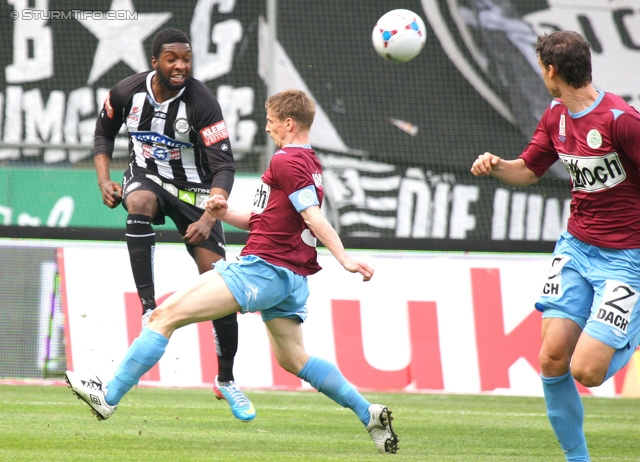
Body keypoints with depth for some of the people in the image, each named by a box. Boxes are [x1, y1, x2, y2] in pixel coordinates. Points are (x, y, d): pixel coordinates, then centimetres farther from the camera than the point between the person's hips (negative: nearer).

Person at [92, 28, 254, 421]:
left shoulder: (202, 104, -21)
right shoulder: (127, 93, -11)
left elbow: (224, 167, -22)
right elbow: (104, 132, 11)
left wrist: (209, 219, -35)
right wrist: (104, 179, -4)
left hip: (193, 190, -1)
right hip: (147, 177, 1)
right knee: (140, 201, -39)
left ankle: (226, 380, 8)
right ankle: (149, 309, -38)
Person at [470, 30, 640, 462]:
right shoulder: (556, 117, 6)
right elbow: (529, 169, 20)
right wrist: (496, 166, -1)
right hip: (576, 248, 7)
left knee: (587, 370, -14)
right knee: (552, 361, -3)